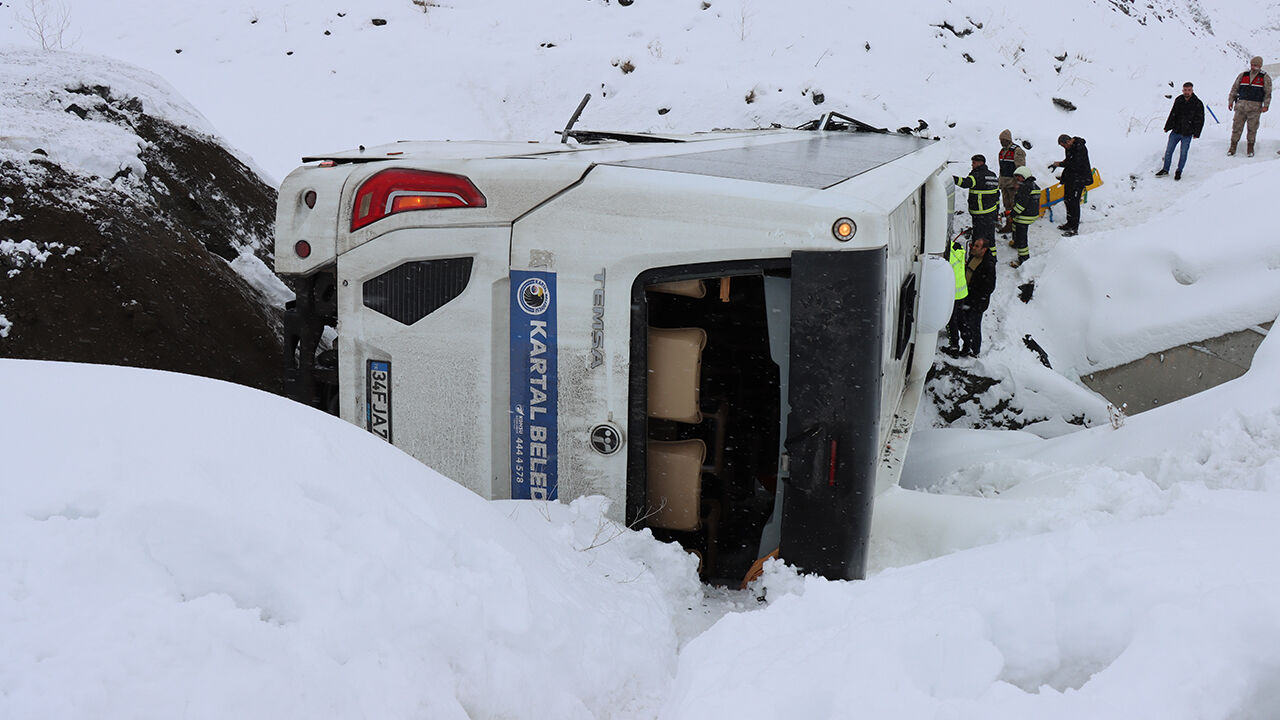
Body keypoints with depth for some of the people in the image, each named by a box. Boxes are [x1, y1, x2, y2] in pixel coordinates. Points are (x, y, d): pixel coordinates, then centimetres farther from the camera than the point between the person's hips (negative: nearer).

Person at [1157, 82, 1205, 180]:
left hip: (1187, 134, -3)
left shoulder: (1198, 104, -8)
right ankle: (1165, 170, 21)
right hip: (1175, 131, 3)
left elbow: (1200, 119, -3)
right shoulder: (1178, 100, 1)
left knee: (1183, 153, 4)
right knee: (1168, 151, 7)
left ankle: (1179, 171, 21)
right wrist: (1167, 127, 8)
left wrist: (1196, 133, -7)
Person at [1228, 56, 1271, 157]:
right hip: (1241, 105, 1)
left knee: (1252, 128, 2)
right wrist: (1231, 101, 8)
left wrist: (1266, 105, -7)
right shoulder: (1242, 75, 10)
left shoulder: (1265, 78, 5)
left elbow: (1268, 93, 3)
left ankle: (1250, 148, 12)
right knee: (1237, 126, -2)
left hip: (1255, 107, -1)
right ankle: (1233, 146, 5)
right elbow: (1234, 89, 15)